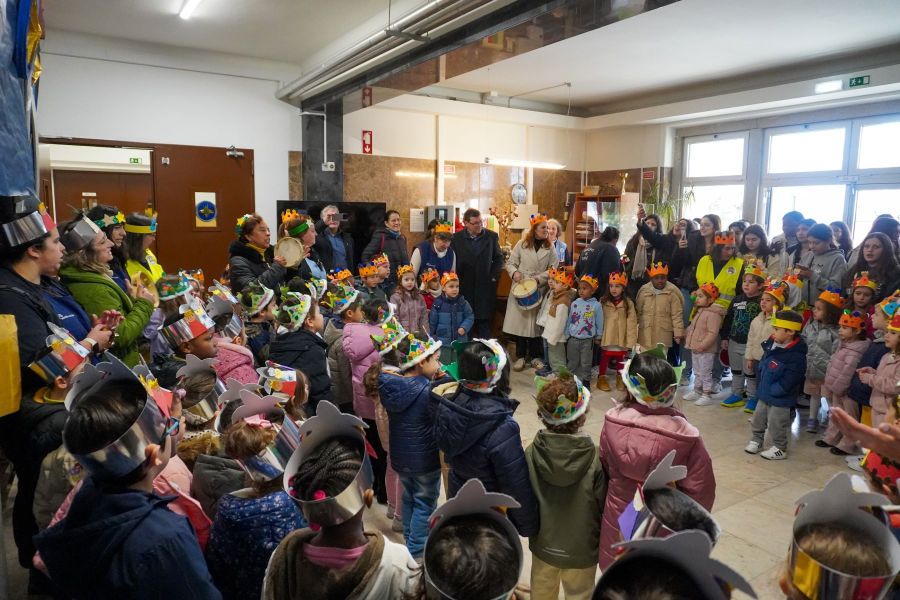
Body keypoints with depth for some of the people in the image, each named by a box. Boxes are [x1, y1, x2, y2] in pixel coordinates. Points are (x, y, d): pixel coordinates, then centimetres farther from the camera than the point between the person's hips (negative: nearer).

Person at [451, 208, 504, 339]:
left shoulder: (491, 236, 4)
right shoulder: (456, 238, 1)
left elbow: (499, 258, 12)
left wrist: (494, 276, 1)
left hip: (485, 287, 1)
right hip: (464, 288, -1)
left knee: (484, 321, 2)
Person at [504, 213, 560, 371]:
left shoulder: (550, 247, 4)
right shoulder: (521, 244, 1)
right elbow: (510, 263, 4)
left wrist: (539, 278, -13)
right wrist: (514, 272, -16)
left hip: (539, 290, 1)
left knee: (536, 322, 4)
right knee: (519, 320, 1)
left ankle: (535, 356, 18)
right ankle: (521, 356, 13)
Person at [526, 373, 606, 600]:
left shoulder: (531, 454, -22)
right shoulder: (595, 460, -28)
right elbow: (604, 508, -16)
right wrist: (604, 543, 3)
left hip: (543, 546, 2)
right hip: (582, 549, -2)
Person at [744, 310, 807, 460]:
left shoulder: (796, 356, -27)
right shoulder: (771, 345, -3)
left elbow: (787, 382, -26)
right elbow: (762, 365, 12)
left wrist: (771, 390, -18)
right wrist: (762, 382, 6)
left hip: (780, 399, -8)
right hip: (764, 393, 8)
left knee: (776, 424, 9)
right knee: (758, 419, 21)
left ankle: (780, 449, 28)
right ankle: (756, 440, 40)